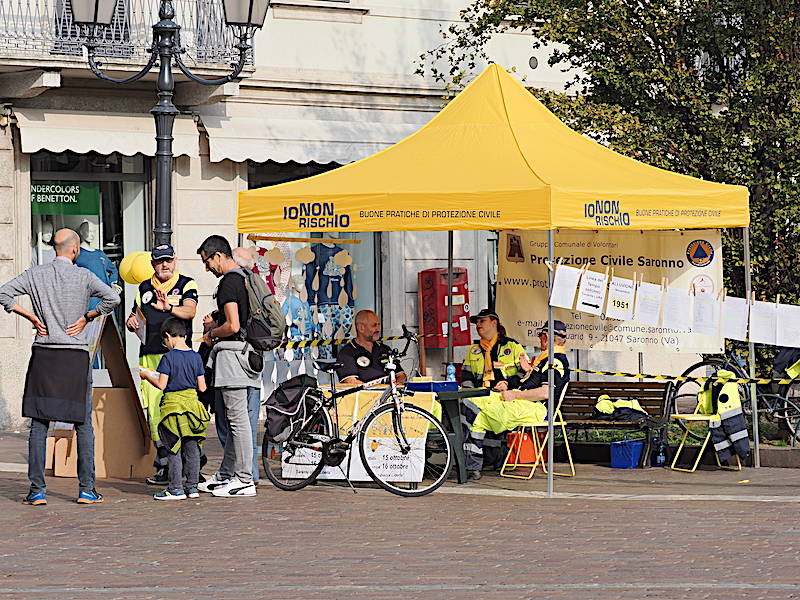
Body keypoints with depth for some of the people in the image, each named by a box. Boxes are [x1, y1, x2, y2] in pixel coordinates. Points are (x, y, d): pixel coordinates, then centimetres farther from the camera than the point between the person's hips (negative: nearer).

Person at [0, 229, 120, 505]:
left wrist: (31, 317, 5)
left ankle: (37, 490, 1)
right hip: (76, 356, -2)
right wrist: (86, 317, 0)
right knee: (83, 424, 5)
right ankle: (86, 489, 4)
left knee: (38, 423, 4)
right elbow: (112, 298, -13)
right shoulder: (83, 276, -3)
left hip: (43, 357, 2)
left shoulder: (36, 274, 4)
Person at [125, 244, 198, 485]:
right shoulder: (144, 289, 19)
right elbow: (135, 316, 30)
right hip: (150, 355, 4)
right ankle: (164, 462, 3)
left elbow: (190, 311, -13)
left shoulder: (186, 285, 4)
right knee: (154, 409, -1)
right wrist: (131, 322, 6)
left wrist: (169, 308, -33)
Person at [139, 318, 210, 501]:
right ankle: (192, 486, 12)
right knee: (192, 448, 9)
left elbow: (161, 385, -12)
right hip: (191, 402, 5)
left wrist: (147, 375, 4)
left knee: (174, 450, 0)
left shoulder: (168, 358, -10)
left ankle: (176, 488, 0)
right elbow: (202, 387, 5)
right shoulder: (196, 357, 4)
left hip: (173, 404, -5)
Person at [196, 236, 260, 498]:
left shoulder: (228, 282, -14)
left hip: (231, 353, -10)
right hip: (244, 350, 10)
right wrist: (216, 324, 18)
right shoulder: (244, 278, 16)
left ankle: (244, 480, -6)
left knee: (237, 418, -7)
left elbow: (233, 326, -22)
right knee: (234, 418, 14)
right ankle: (224, 475, 20)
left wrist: (211, 334, -4)